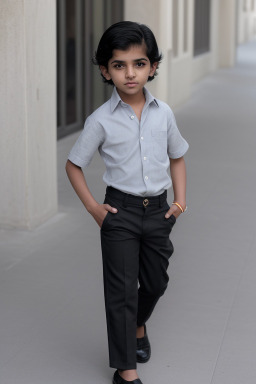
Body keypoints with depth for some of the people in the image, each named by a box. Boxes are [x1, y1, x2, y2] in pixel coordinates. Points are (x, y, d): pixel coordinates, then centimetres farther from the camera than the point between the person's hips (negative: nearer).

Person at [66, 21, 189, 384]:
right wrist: (93, 207, -7)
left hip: (158, 210, 3)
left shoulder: (163, 113, -2)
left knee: (156, 282, 18)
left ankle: (138, 325, 49)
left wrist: (180, 198, 2)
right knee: (122, 290, 0)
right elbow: (74, 165, 0)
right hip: (121, 211, -3)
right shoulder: (101, 120, -10)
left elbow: (177, 157, 12)